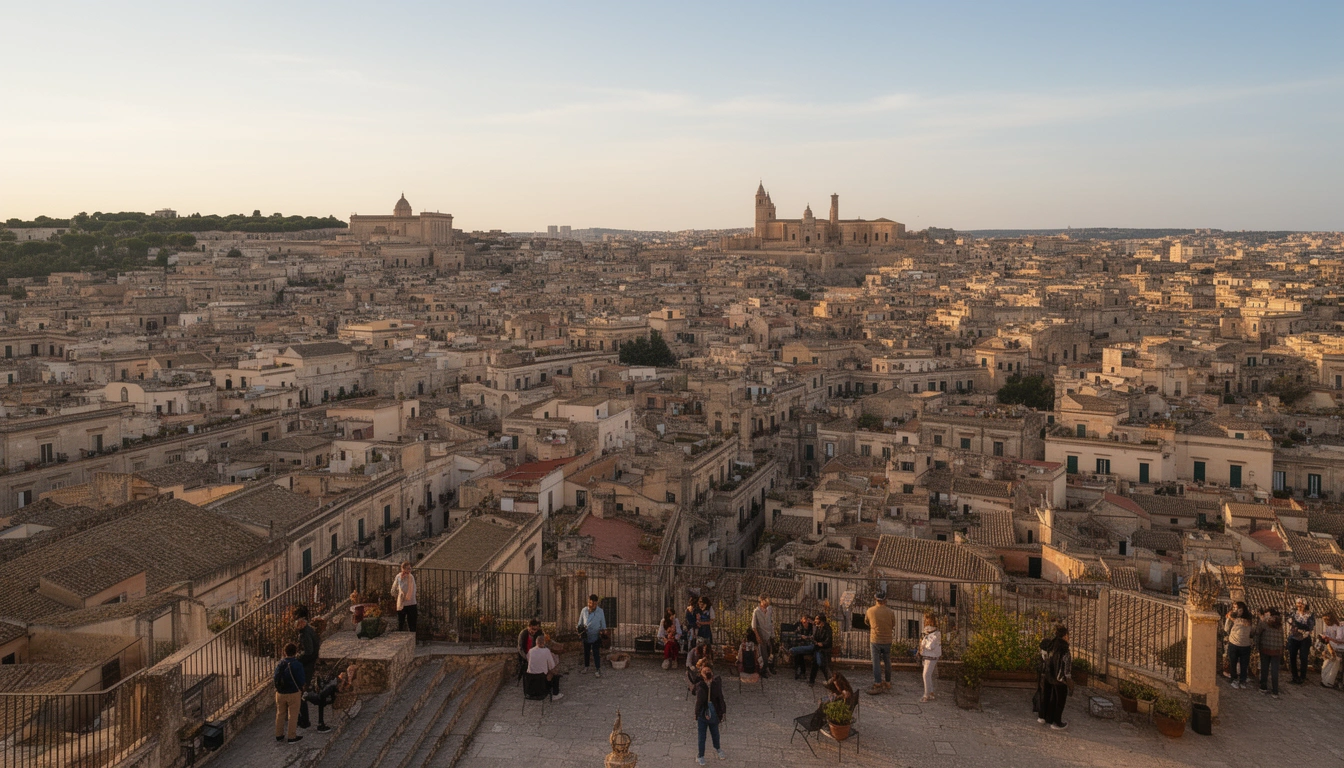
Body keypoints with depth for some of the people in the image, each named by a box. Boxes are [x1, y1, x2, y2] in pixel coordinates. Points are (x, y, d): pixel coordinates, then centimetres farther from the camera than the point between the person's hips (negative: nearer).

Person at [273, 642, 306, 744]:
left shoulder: (280, 664, -3)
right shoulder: (297, 665, -17)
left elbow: (276, 678, 3)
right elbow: (301, 681, -14)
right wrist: (306, 679, 7)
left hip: (280, 693, 4)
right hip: (293, 693, -4)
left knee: (280, 714, 18)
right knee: (293, 715, 7)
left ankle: (279, 735, 27)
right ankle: (292, 737, 12)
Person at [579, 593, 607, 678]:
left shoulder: (600, 611, -12)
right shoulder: (584, 610, -8)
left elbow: (603, 623, 0)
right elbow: (580, 622, 4)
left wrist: (603, 631, -4)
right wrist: (580, 628, -11)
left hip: (596, 636, -3)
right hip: (586, 636, 3)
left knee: (596, 653, -2)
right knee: (586, 652, 18)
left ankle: (597, 670, 7)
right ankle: (586, 666, 37)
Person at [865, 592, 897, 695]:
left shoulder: (870, 611, -7)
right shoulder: (890, 612, -7)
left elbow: (866, 622, 10)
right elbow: (893, 625, 5)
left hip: (875, 640, -2)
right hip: (887, 640, 2)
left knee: (876, 663, 1)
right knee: (887, 663, 15)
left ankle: (877, 685, -2)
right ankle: (887, 683, 26)